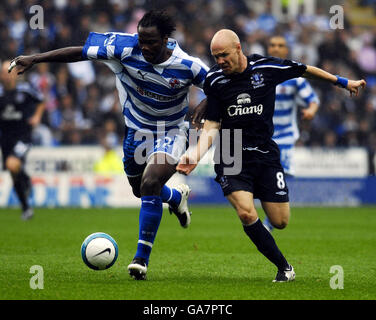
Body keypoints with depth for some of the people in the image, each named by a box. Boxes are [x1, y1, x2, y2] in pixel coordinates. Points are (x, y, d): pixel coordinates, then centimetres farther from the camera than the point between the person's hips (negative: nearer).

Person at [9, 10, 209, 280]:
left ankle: (142, 258, -18)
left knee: (150, 183, -25)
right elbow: (80, 52, -16)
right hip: (136, 131, 4)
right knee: (141, 191, 19)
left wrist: (205, 104, -27)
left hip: (170, 134, -4)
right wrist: (35, 59, -19)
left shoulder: (187, 66, -23)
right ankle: (177, 197, 56)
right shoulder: (126, 47, -21)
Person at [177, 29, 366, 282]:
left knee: (280, 221, -2)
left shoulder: (267, 67, -5)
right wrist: (195, 156, -17)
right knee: (247, 215, -21)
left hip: (265, 155, 1)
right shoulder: (214, 79, -4)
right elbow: (212, 126, -2)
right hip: (231, 158, -1)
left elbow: (305, 71, 11)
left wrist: (343, 82, 21)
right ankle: (283, 266, -2)